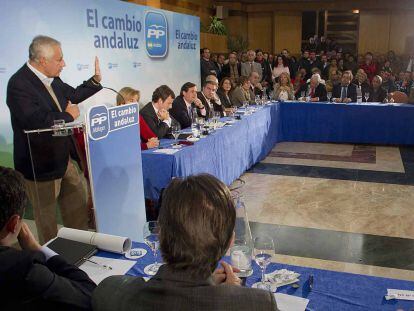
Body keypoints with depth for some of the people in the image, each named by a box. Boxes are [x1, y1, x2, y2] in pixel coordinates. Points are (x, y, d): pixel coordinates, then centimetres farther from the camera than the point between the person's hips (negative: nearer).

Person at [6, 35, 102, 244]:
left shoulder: (52, 79, 3)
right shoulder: (18, 84, -21)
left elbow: (72, 95, 21)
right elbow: (36, 120, -34)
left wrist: (96, 80, 9)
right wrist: (69, 116, -20)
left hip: (66, 159, 8)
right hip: (41, 164, -8)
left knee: (80, 213, 20)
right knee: (47, 222, 12)